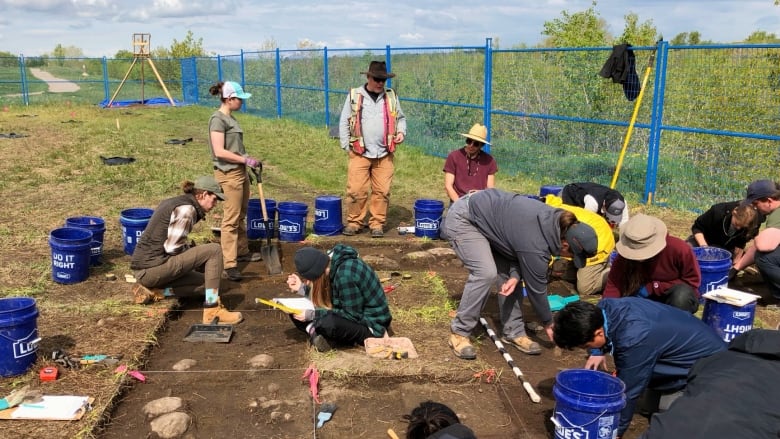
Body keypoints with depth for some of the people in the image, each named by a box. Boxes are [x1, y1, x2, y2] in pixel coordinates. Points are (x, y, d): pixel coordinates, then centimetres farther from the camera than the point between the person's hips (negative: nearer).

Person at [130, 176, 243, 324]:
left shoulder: (173, 202, 17)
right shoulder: (187, 208, -13)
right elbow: (173, 247, -16)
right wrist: (197, 251, 1)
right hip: (153, 267, -10)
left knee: (204, 282, 17)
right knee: (214, 250, -12)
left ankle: (152, 291, 7)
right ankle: (213, 310, -12)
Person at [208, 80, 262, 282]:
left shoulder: (230, 118, 13)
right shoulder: (218, 119, -14)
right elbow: (219, 151, -21)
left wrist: (248, 159, 10)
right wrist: (246, 160, -17)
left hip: (240, 172, 9)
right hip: (229, 174, -9)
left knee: (241, 216, 19)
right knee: (230, 220, -7)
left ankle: (242, 251, 32)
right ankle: (229, 264, -3)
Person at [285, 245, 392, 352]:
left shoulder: (346, 274, -28)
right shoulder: (330, 264, -3)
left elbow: (352, 315, -23)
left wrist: (312, 315, -22)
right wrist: (302, 287, -3)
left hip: (371, 324, -9)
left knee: (328, 323, -38)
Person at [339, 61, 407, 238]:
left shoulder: (391, 97, 9)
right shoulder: (354, 96, 2)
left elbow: (400, 118, 19)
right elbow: (344, 122, 5)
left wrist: (401, 132, -1)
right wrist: (346, 146, 0)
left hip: (385, 154, 2)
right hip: (359, 153, -2)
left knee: (382, 191, 2)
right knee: (355, 190, -3)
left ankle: (377, 224, 14)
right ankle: (354, 222, 11)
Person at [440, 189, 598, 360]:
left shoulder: (557, 222, -7)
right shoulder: (536, 246, -30)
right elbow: (536, 286, -16)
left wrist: (516, 276, -15)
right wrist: (548, 323, -1)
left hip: (485, 215, 9)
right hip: (463, 219, -9)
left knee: (509, 272, 0)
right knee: (486, 273, -22)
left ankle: (514, 332, 10)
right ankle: (459, 333, -9)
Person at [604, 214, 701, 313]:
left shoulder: (679, 248, -27)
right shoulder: (623, 260, -19)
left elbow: (692, 281, -16)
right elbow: (612, 290, -21)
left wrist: (653, 287, -21)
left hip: (681, 301, -2)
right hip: (646, 300, 2)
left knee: (682, 293, -36)